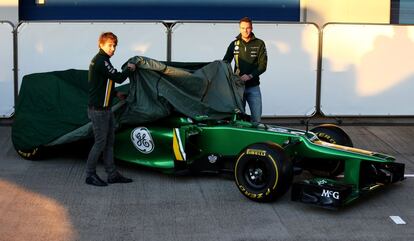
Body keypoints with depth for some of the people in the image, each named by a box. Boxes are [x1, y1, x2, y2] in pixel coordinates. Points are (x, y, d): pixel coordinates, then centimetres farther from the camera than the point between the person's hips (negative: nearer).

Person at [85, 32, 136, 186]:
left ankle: (112, 174, 18)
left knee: (109, 142, 12)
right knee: (100, 143, -4)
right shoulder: (101, 61, -17)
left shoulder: (98, 60, 15)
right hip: (98, 110, -11)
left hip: (105, 109, 11)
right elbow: (118, 78, -21)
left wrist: (116, 94, 19)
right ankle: (90, 175, 6)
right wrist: (129, 69, -3)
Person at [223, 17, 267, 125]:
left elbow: (263, 65, -3)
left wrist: (250, 76, -17)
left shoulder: (259, 44, 2)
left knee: (256, 117, -1)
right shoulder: (234, 44, 8)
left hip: (253, 87, -1)